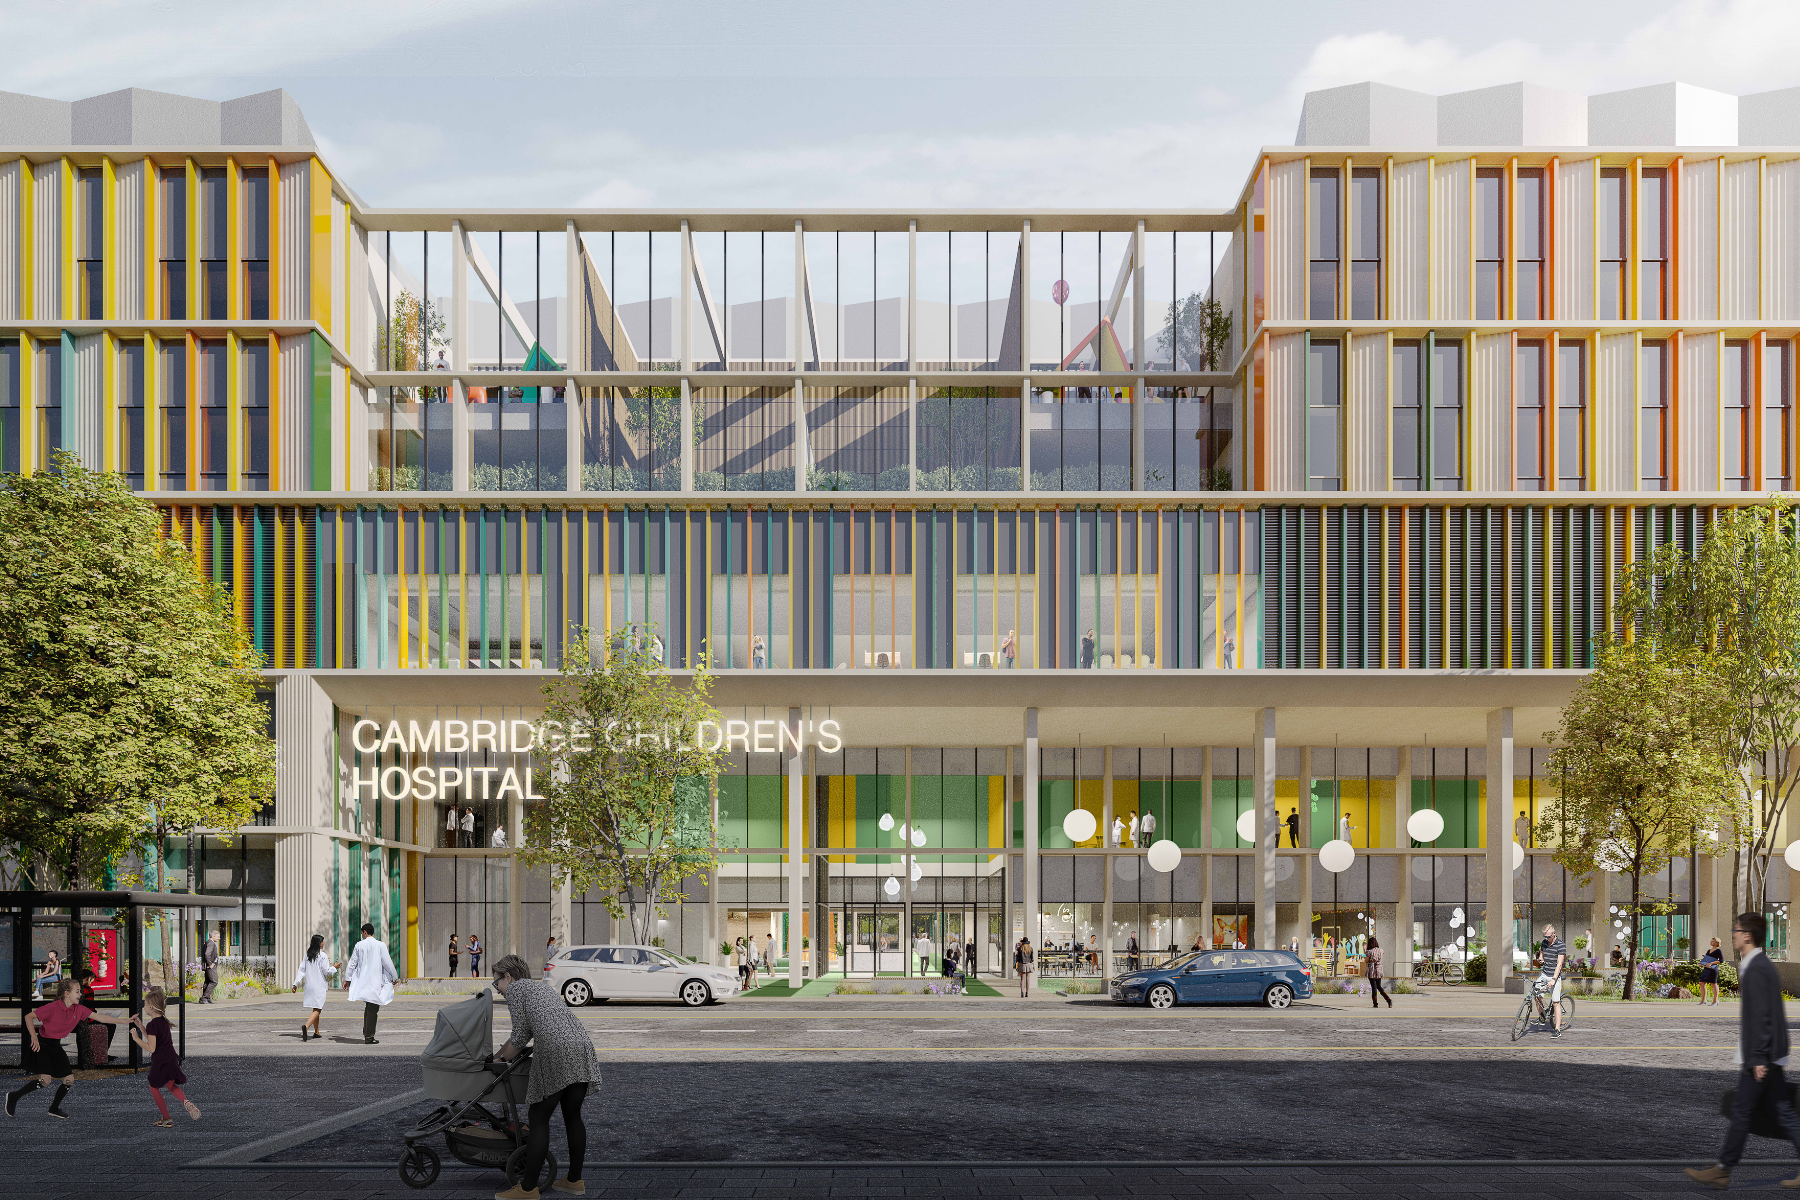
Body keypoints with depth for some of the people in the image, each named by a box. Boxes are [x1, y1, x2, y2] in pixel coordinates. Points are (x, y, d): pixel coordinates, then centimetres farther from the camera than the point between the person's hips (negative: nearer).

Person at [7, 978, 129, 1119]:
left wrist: (126, 1021, -2)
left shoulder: (79, 1010, -1)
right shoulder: (53, 1007, -20)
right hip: (42, 1045, -7)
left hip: (56, 1046, 7)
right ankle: (13, 1097, -1)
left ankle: (54, 1108, 24)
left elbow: (100, 1017, 1)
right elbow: (28, 1017, -18)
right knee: (45, 1080, -18)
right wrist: (34, 1037, -29)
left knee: (69, 1079, 4)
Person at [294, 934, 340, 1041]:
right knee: (317, 1009, -8)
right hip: (319, 986, -7)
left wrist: (296, 983, 7)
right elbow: (326, 971, -10)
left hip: (309, 985, 7)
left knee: (316, 1008, 17)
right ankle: (306, 1026, -31)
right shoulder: (322, 955, -11)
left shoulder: (307, 955, 7)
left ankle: (316, 1032, 21)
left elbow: (302, 970, 6)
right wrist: (334, 967, 8)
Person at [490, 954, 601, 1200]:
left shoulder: (515, 988, 9)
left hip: (555, 1051, -8)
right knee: (572, 1116, 16)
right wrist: (499, 1054, 42)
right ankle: (574, 1180, 22)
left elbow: (521, 1035, 4)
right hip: (583, 1047, 8)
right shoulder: (540, 986, 32)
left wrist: (500, 1060, 17)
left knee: (539, 1119, -2)